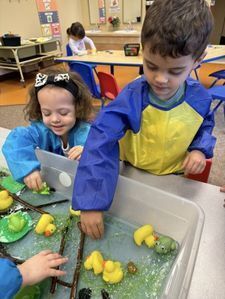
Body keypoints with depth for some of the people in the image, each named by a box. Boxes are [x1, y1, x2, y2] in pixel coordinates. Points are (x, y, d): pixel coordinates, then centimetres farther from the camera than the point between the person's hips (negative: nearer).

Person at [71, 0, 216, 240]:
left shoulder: (199, 98, -17)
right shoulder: (131, 97, -30)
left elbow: (205, 126, 7)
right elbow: (100, 143, -37)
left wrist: (200, 149, -17)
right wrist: (90, 203, -42)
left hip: (175, 179, 3)